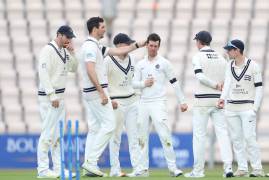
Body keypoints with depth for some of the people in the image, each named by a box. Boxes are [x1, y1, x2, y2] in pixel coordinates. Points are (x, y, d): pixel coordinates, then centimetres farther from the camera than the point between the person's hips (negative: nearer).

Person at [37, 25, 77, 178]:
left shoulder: (64, 51, 13)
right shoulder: (48, 50, -13)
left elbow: (74, 68, 18)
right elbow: (43, 73, -19)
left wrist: (72, 53, 1)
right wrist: (52, 96, -23)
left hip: (60, 96, 9)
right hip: (48, 97, -9)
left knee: (59, 134, 10)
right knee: (48, 133, -10)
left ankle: (59, 168, 13)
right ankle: (43, 170, -8)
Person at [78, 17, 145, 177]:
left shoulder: (96, 46, 18)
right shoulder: (91, 46, -14)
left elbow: (117, 51, 23)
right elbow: (90, 71, -23)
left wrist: (138, 45, 22)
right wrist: (102, 93, -25)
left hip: (89, 92, 10)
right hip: (96, 91, -10)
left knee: (94, 128, 10)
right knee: (109, 124, -9)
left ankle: (89, 165, 7)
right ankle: (91, 161, -12)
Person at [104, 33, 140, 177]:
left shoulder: (131, 60, 9)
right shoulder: (109, 61, -11)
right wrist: (109, 100, -17)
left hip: (131, 100, 6)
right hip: (117, 103, -6)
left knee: (134, 135, 5)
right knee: (115, 136, -1)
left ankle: (137, 167, 5)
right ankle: (115, 170, 4)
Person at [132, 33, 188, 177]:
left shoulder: (164, 63, 2)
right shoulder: (140, 64, 12)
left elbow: (174, 83, 3)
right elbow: (134, 83, 12)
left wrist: (182, 101, 0)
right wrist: (144, 83, -9)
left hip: (158, 103, -4)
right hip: (143, 104, 4)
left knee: (165, 136, -12)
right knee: (142, 137, 5)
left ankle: (172, 167, -11)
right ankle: (143, 169, 10)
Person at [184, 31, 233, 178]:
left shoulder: (198, 57, -5)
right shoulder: (221, 58, 12)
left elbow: (200, 76, -18)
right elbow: (226, 80, 10)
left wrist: (215, 85, -10)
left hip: (202, 100, -4)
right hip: (218, 100, 4)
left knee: (199, 134, 1)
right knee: (222, 133, -1)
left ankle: (198, 170, 3)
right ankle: (228, 167, -14)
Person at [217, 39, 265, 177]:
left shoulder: (253, 66, -4)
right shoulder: (230, 66, 9)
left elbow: (259, 88, -4)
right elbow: (227, 83, 0)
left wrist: (255, 108, -12)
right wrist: (223, 98, -18)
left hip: (248, 107, -5)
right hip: (231, 107, 5)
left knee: (249, 137, -13)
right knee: (236, 138, 4)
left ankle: (257, 168, -7)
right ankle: (242, 168, 9)